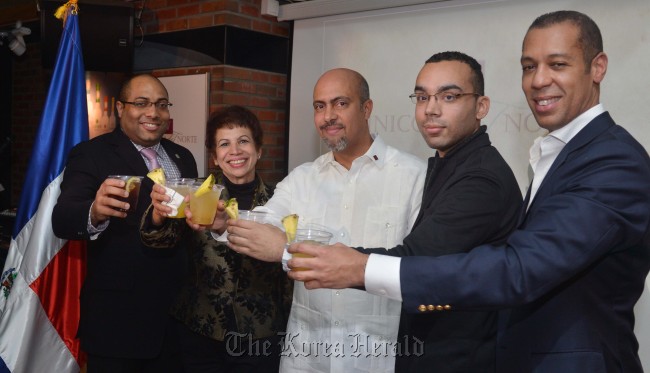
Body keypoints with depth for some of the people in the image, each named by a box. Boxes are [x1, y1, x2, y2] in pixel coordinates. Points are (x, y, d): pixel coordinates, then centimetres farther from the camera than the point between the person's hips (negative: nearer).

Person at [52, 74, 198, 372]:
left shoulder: (182, 157, 9)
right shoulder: (91, 154, -8)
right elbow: (62, 220, -22)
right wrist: (94, 213, -42)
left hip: (179, 312, 5)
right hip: (117, 317, -5)